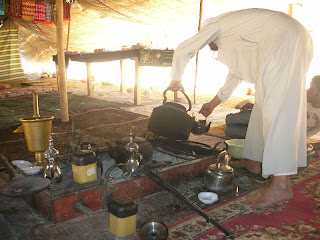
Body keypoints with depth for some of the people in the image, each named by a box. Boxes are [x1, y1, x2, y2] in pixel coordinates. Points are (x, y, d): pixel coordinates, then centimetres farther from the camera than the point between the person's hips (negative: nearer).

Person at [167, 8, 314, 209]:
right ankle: (254, 161, 19)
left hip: (282, 40, -10)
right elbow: (236, 74, 41)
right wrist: (213, 103, 45)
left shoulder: (215, 25, 14)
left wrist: (176, 79, 27)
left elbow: (183, 50, 11)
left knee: (276, 107, -18)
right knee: (264, 103, 12)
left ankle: (281, 184, -22)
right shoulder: (235, 40, 37)